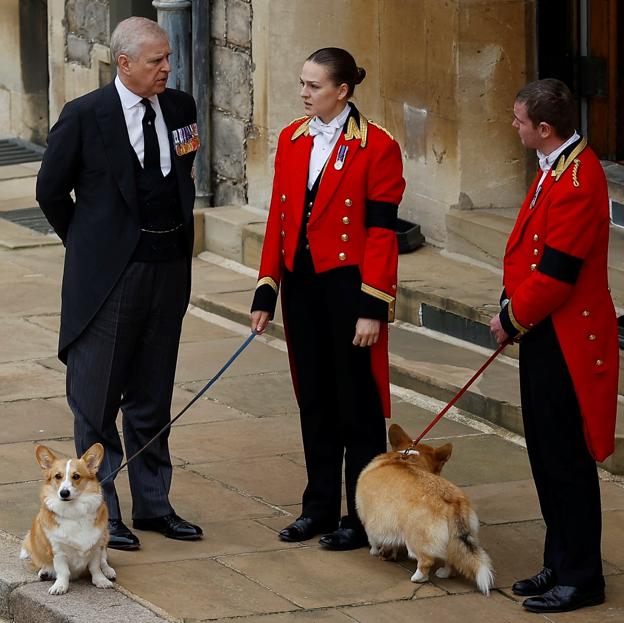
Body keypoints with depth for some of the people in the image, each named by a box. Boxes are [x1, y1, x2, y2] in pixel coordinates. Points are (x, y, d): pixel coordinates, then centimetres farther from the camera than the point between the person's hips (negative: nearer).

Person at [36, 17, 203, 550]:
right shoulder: (84, 116, -12)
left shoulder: (180, 108, 3)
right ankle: (101, 511, 10)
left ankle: (153, 505, 23)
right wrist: (87, 245, 5)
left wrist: (178, 242, 14)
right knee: (97, 401, 2)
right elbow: (51, 191, -1)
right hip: (110, 275, -5)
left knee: (153, 398, 14)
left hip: (168, 270, 5)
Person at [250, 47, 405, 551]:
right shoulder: (292, 140, 8)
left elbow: (382, 232, -12)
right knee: (314, 400, 13)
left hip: (348, 284, -6)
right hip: (301, 284, 6)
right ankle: (320, 507, 23)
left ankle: (362, 517, 10)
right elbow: (278, 220, 11)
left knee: (357, 402, 2)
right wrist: (267, 292, 7)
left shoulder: (376, 147, -10)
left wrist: (372, 308, -15)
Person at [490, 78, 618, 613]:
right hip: (545, 336, 10)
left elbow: (555, 275, -23)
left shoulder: (577, 183, -23)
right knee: (546, 457, 16)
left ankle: (581, 579, 8)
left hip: (565, 343, -10)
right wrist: (514, 312, 8)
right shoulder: (559, 167, 9)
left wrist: (513, 318, -9)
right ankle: (561, 565, 26)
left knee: (566, 462, -1)